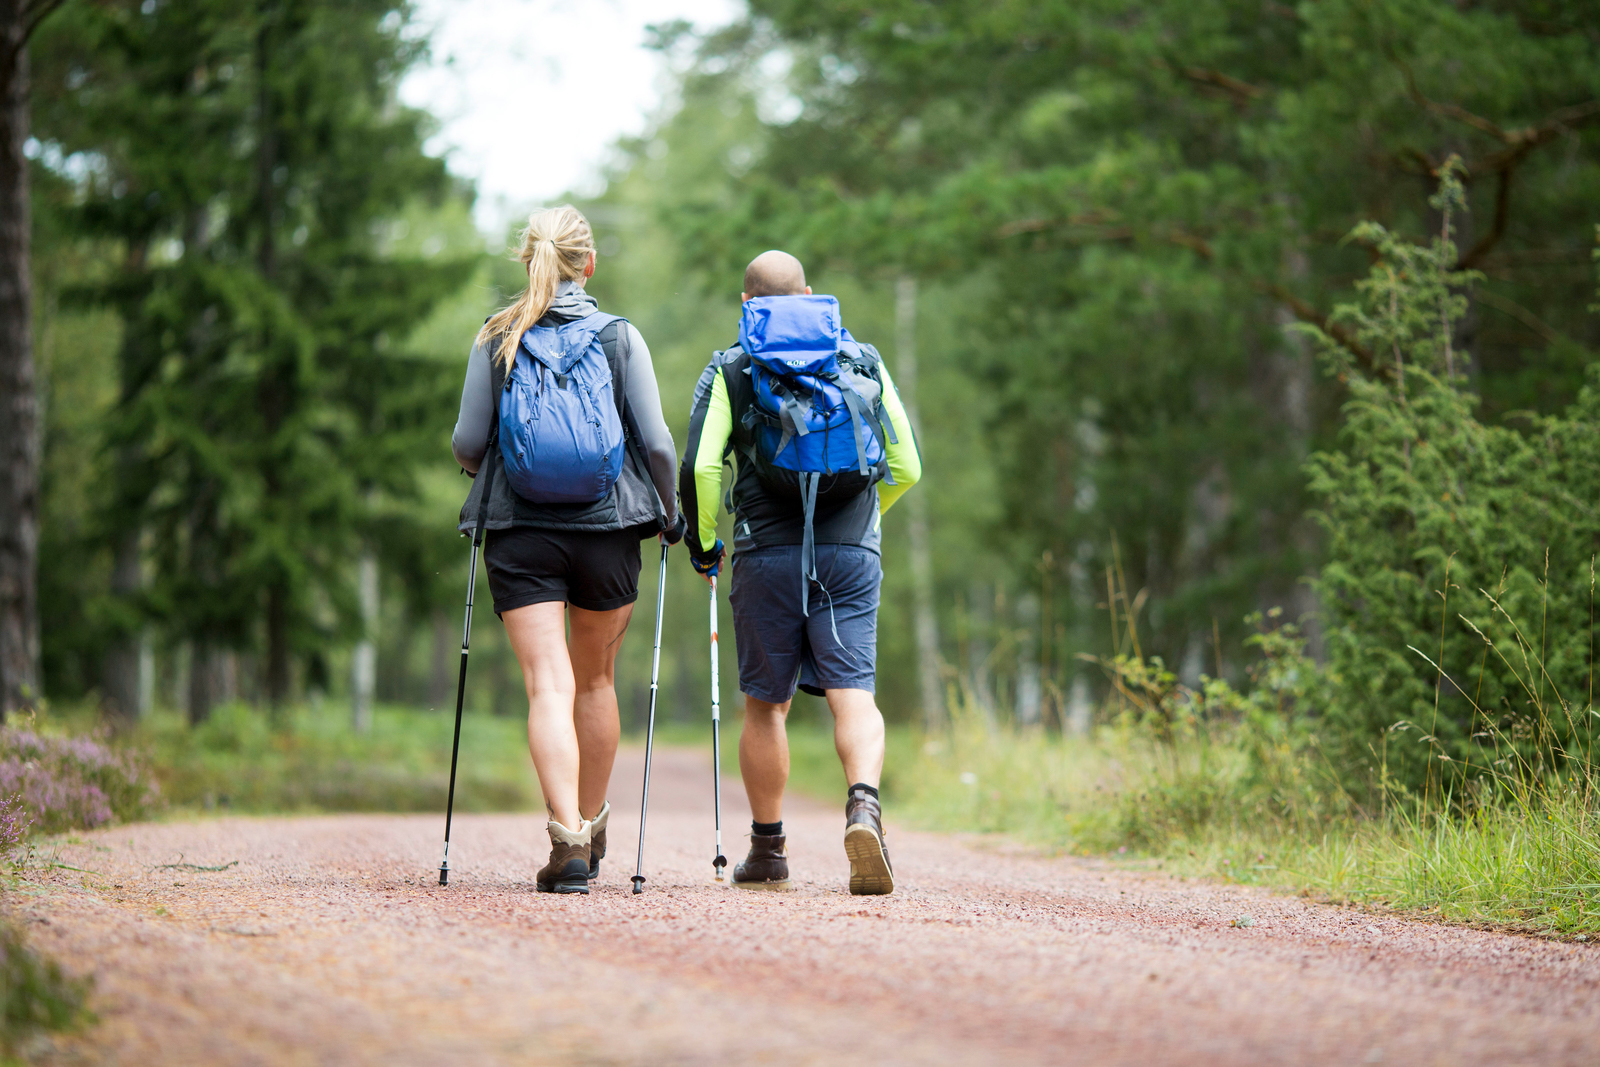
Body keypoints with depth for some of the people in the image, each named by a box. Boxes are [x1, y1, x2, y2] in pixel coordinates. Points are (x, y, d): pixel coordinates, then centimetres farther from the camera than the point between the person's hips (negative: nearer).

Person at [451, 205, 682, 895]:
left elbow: (468, 442, 1)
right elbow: (656, 442, -3)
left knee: (549, 685, -6)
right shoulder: (620, 338, 0)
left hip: (518, 531, -1)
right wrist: (668, 515, 13)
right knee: (596, 679, 18)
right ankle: (591, 829, 30)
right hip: (607, 529, 1)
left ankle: (568, 844, -19)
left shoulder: (495, 341, 2)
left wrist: (486, 474, 24)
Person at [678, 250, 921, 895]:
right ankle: (864, 805, -32)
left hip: (768, 555, -1)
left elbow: (699, 468, -6)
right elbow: (905, 467, 14)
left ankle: (768, 849, 15)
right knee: (853, 692, -5)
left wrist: (703, 545, 9)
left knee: (766, 704, 9)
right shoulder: (863, 362, 14)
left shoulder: (730, 371, 7)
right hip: (852, 554, 1)